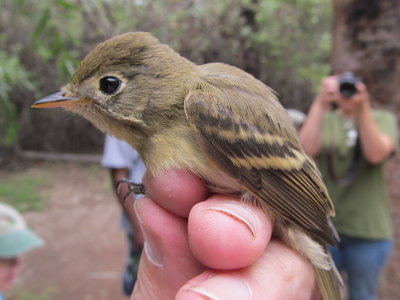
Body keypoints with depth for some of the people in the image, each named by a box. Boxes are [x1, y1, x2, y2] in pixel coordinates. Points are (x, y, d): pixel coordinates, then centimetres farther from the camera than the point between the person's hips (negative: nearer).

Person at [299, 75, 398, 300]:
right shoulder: (323, 120, 3)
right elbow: (307, 149, -17)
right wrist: (320, 104, -23)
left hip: (368, 229, 0)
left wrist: (362, 109, -25)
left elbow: (376, 154, -17)